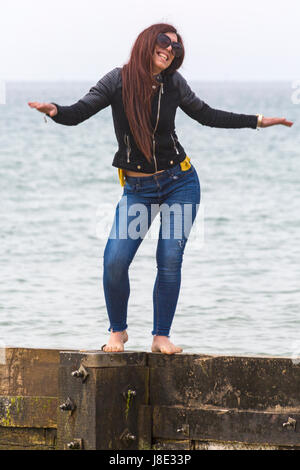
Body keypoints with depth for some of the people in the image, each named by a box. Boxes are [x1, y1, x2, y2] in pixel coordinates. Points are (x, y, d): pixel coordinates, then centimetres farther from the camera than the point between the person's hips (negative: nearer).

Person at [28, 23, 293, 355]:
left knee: (170, 260, -7)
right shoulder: (119, 81, -7)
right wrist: (54, 111, -35)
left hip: (180, 182, 1)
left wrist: (257, 121, 16)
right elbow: (76, 114, -12)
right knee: (114, 261, -13)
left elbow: (206, 115, 14)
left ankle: (161, 337, 6)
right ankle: (118, 331, 9)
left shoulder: (173, 83, -1)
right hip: (137, 188, -1)